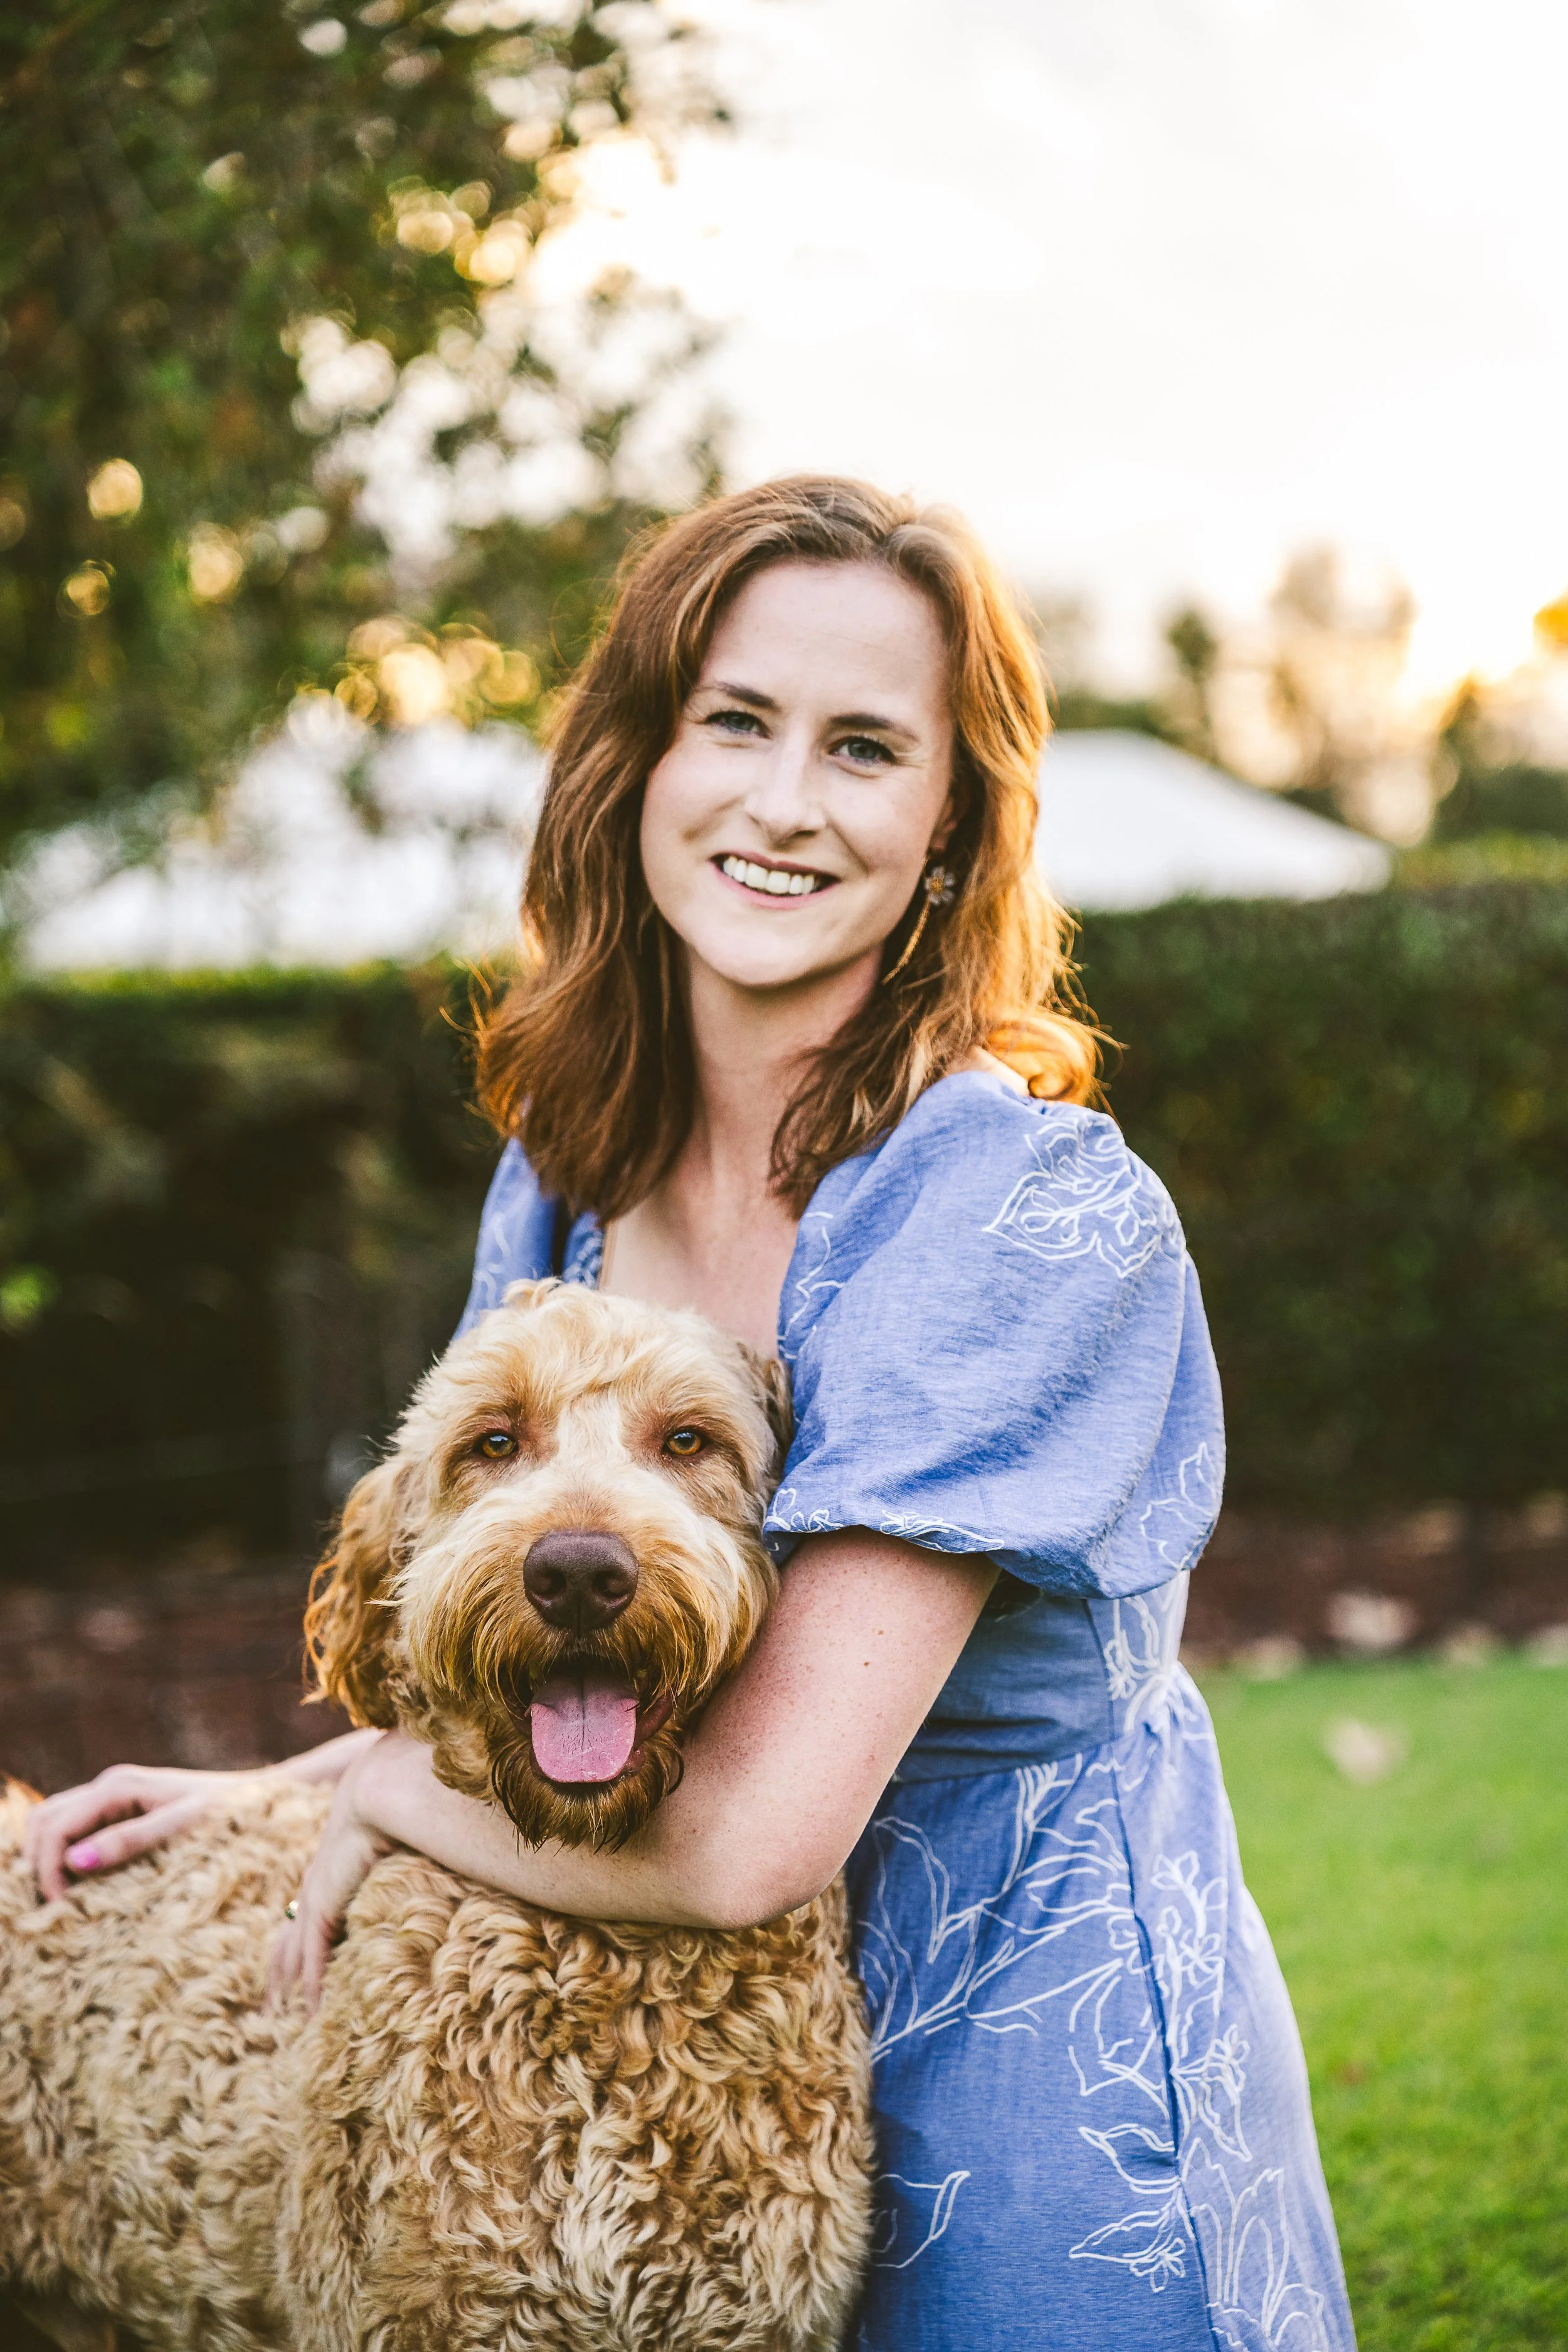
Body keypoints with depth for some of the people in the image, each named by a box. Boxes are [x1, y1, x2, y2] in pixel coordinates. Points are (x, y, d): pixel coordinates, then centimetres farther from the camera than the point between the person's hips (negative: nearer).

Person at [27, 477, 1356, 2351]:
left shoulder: (1035, 1212, -24)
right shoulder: (571, 1166, -2)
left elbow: (753, 1828, -27)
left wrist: (382, 1786, -12)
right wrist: (255, 1794, 1)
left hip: (1035, 2067, -6)